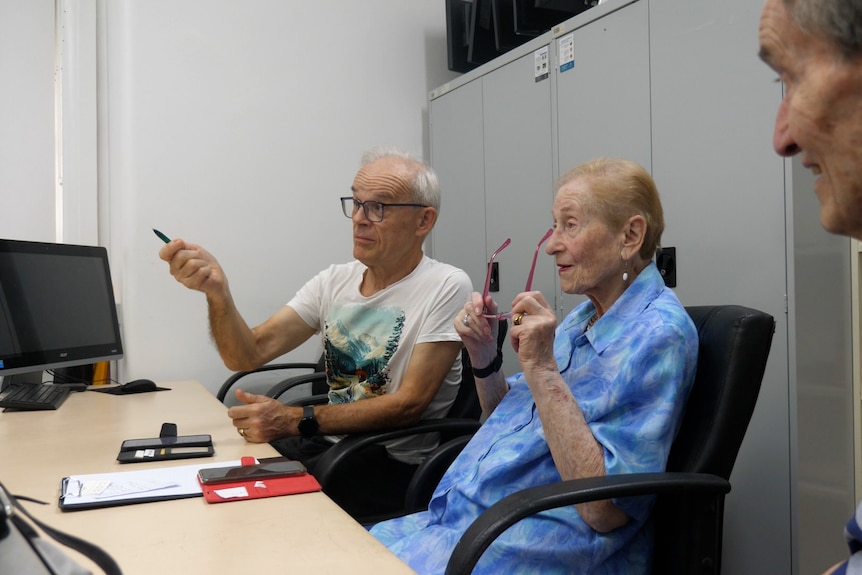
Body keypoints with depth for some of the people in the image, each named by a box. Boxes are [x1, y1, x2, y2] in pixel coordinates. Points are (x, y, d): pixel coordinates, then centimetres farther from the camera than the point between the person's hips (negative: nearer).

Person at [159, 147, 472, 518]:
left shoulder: (446, 287, -11)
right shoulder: (334, 282, 6)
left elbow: (410, 403, -16)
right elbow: (247, 355, -1)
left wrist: (296, 421, -22)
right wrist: (217, 291, -21)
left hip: (394, 464, -5)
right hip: (328, 443, 6)